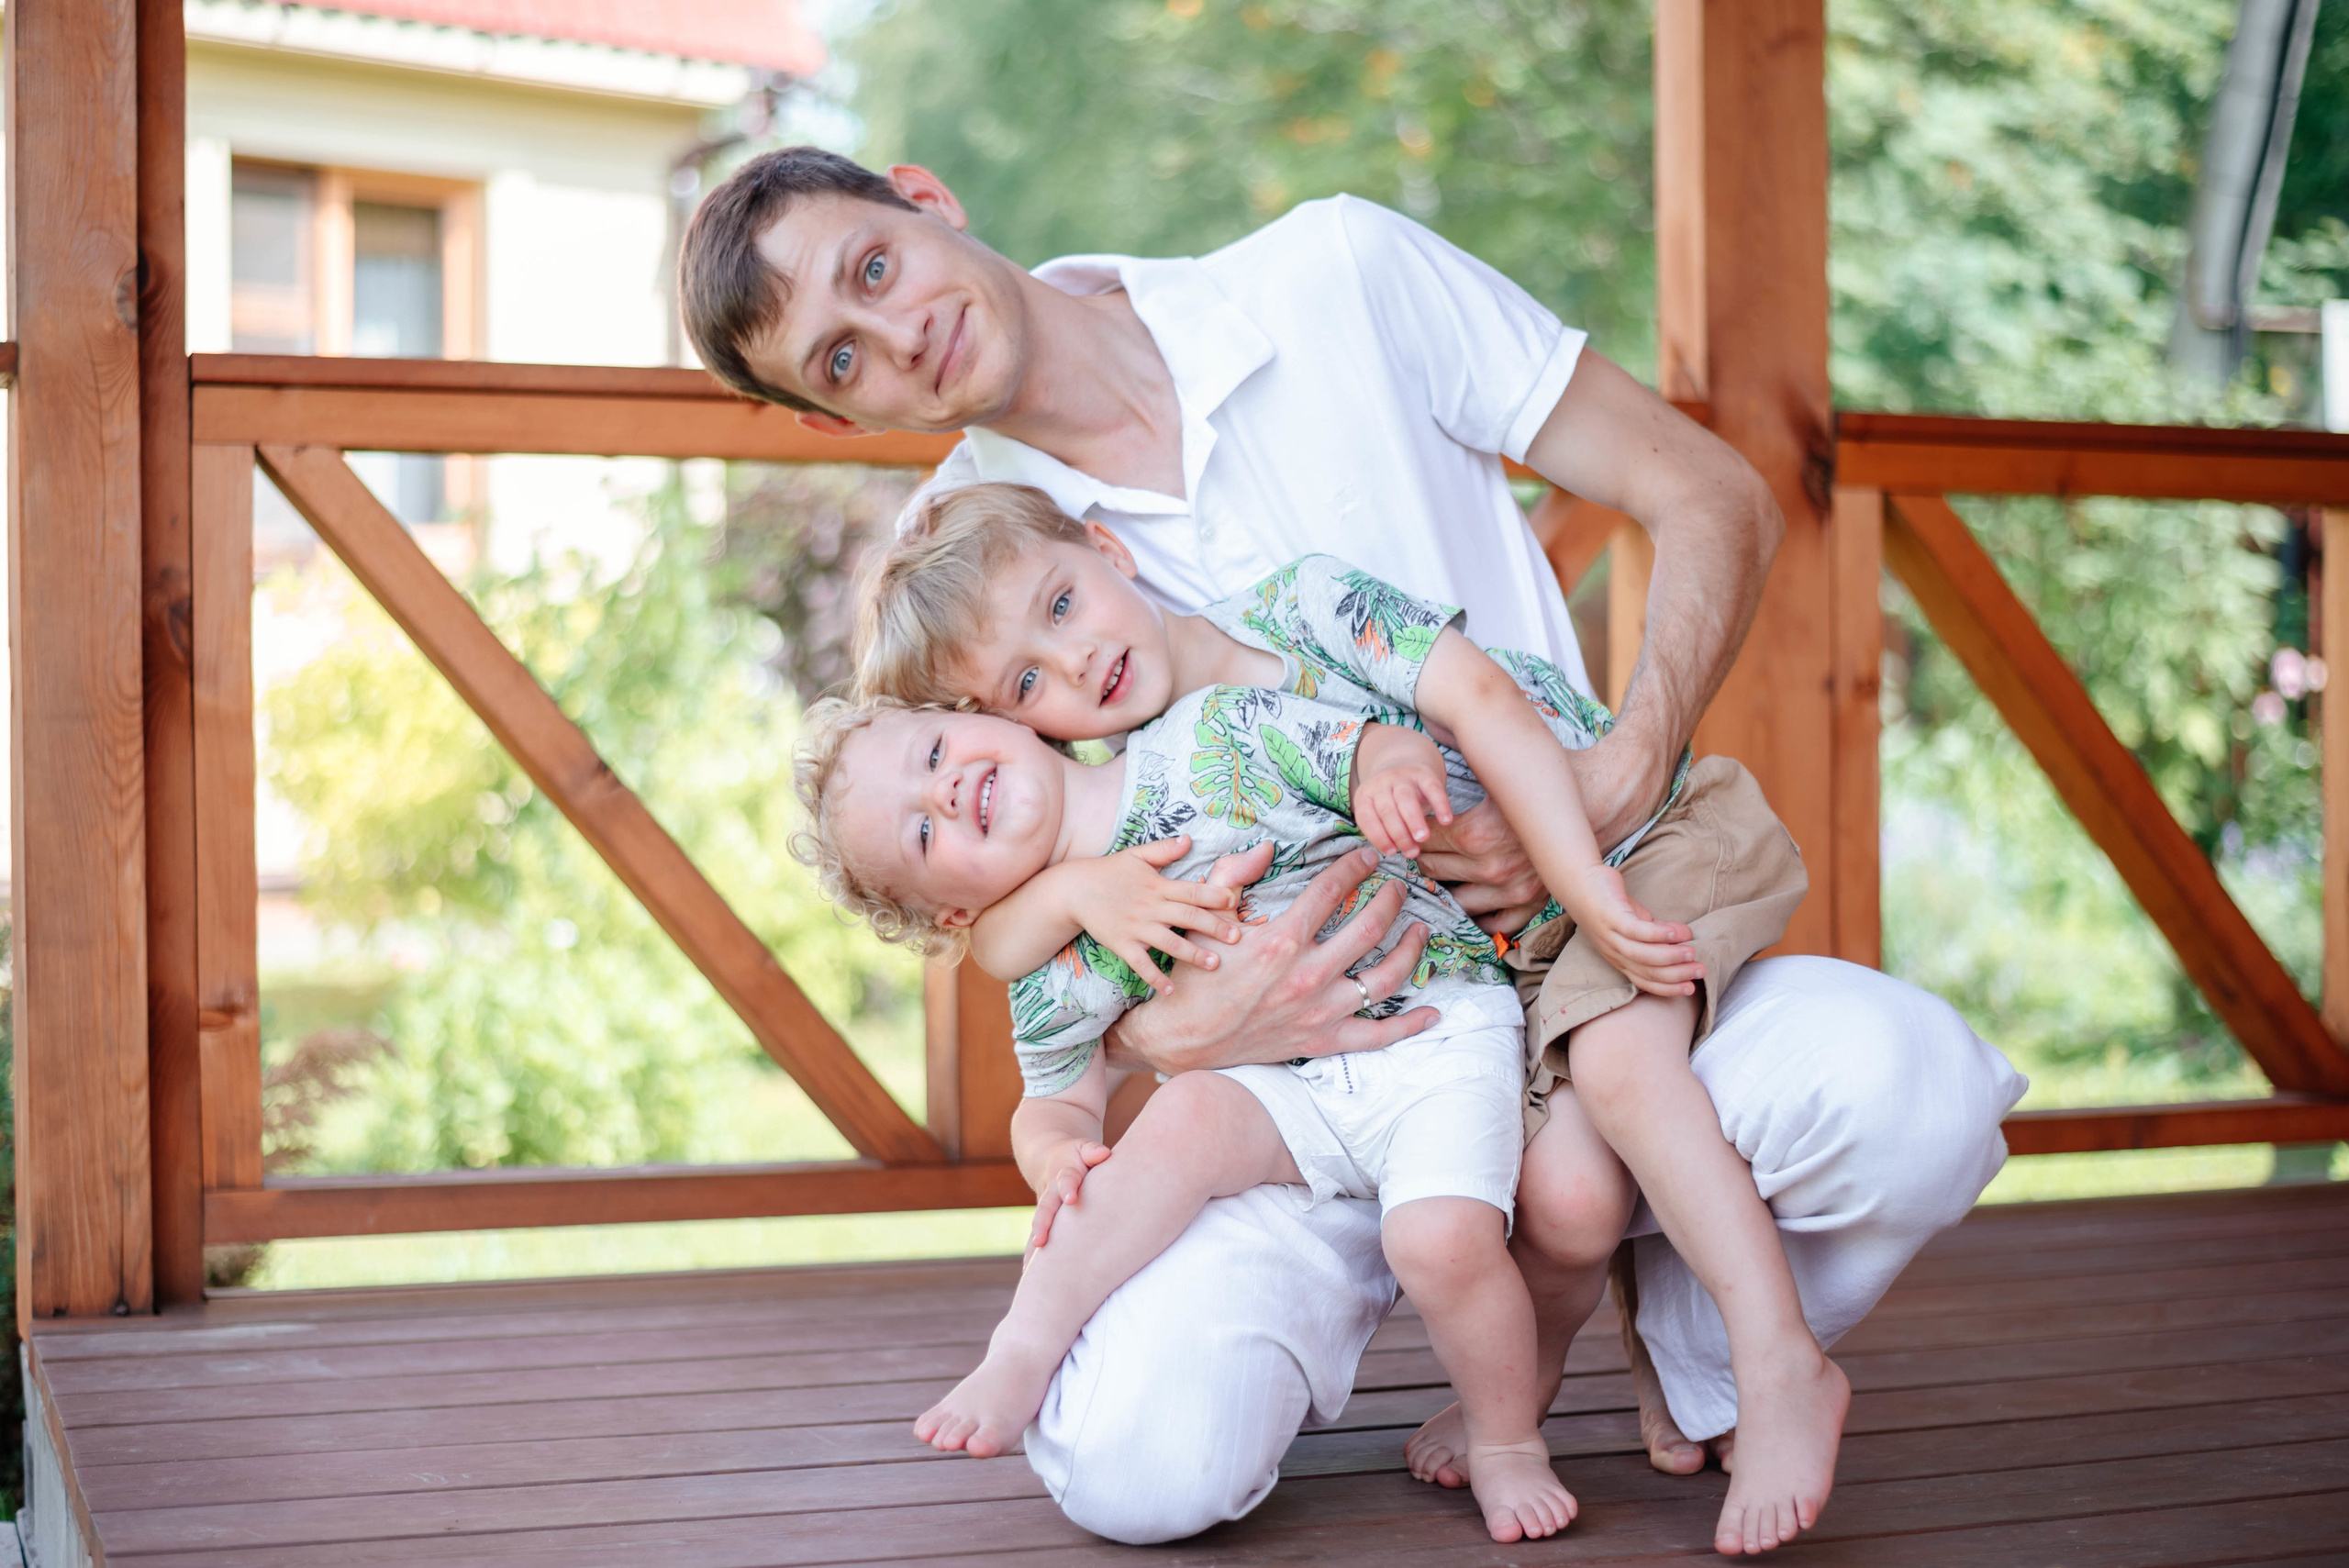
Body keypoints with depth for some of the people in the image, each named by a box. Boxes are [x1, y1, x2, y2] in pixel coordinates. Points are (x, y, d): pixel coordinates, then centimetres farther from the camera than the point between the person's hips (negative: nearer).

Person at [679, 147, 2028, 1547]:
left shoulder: (1342, 276, -3)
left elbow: (1716, 501, 0)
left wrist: (1623, 774, -19)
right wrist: (1175, 1031, -22)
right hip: (1307, 1060, 1)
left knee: (1906, 1083, -32)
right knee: (1139, 1462, -26)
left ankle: (1702, 1354, 3)